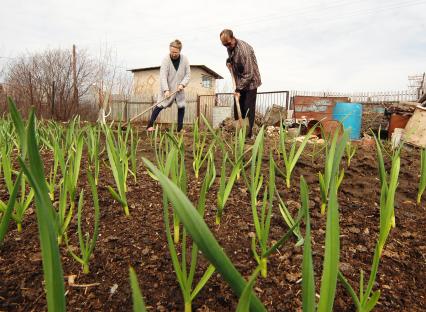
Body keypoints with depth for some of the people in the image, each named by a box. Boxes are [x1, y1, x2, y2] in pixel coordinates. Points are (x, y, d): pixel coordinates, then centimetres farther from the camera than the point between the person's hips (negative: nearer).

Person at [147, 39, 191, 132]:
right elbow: (163, 76, -22)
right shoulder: (166, 60, -17)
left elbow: (188, 74, -3)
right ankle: (150, 125, -2)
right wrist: (166, 90, -32)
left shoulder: (185, 60, -7)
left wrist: (182, 84, -19)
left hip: (179, 89, 4)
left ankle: (180, 128, 14)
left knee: (181, 106, 3)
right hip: (167, 88, -4)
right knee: (160, 105, -8)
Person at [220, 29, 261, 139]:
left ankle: (248, 134, 1)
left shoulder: (244, 49, -26)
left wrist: (239, 89, -26)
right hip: (239, 82, 8)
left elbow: (248, 74, -26)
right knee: (237, 108, 8)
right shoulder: (230, 47, 0)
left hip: (250, 82, -8)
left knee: (248, 108, -7)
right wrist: (228, 61, 0)